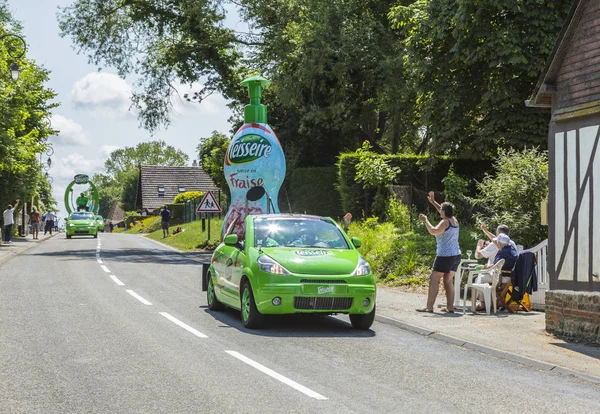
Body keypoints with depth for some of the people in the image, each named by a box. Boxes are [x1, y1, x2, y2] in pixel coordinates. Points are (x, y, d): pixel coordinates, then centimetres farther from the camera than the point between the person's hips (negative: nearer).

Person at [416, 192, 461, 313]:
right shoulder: (454, 220, 11)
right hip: (456, 255, 9)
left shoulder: (445, 222, -13)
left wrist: (425, 220, -15)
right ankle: (450, 307, 8)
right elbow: (445, 212, 29)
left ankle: (429, 307, -7)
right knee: (448, 281, 13)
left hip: (445, 256, -8)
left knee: (434, 280, -4)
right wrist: (433, 202, 31)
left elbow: (433, 231, -27)